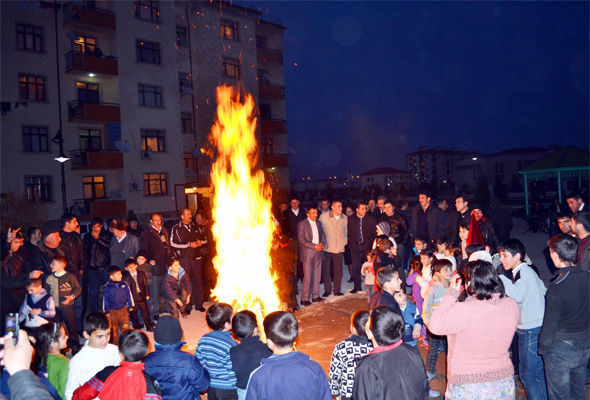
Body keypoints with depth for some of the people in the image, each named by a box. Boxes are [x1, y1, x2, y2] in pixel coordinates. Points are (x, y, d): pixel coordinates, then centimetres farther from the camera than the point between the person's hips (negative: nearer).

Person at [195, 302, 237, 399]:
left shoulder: (203, 339, -7)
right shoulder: (231, 345, -25)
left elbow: (198, 362, 2)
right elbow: (233, 372, -21)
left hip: (211, 387, 5)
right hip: (228, 389, -5)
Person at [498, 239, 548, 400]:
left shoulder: (524, 272, -19)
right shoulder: (527, 270, 11)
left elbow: (518, 295, -36)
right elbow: (543, 290, 22)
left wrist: (498, 277, -36)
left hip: (530, 330, -10)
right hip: (536, 327, 10)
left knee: (527, 373, -1)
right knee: (538, 372, 18)